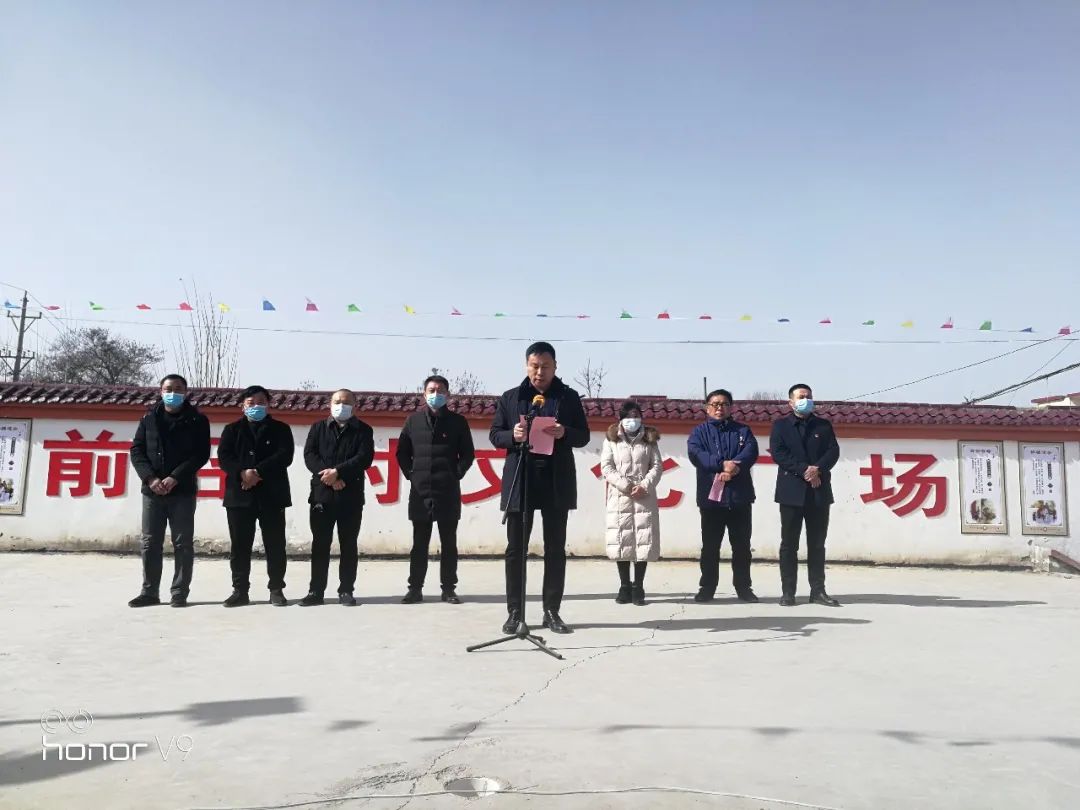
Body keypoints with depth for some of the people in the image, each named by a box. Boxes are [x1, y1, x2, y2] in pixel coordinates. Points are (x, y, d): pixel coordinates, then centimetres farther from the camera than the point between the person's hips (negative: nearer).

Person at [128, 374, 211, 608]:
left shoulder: (197, 420, 3)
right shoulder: (149, 419, 11)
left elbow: (201, 454, -5)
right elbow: (137, 451, 6)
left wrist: (175, 478, -15)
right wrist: (150, 478, -11)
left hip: (183, 491, -2)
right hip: (152, 490, 3)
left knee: (183, 544, -1)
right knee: (150, 543, 6)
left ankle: (179, 592, 5)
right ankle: (149, 592, 15)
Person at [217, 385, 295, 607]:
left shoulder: (280, 429, 9)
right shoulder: (232, 429, 14)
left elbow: (284, 456, -6)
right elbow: (224, 456, 0)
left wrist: (258, 471, -17)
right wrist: (242, 473, -18)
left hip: (271, 495, -1)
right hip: (239, 494, 1)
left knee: (275, 544, 0)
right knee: (239, 545, 3)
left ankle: (276, 590, 8)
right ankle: (240, 590, 12)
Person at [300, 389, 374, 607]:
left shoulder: (363, 430, 8)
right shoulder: (318, 428, 13)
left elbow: (364, 458, -6)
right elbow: (309, 455, 0)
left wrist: (337, 471, -17)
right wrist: (328, 476, -14)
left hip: (351, 495, -1)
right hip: (321, 493, 1)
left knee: (348, 545, 3)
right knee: (320, 544, 4)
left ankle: (346, 591, 10)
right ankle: (316, 591, 11)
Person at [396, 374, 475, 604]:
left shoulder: (458, 421, 5)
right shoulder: (414, 420, 8)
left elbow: (468, 453, 6)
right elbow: (402, 452, 12)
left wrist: (456, 475, -3)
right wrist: (411, 475, 3)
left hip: (448, 491, -1)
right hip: (420, 491, 1)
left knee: (449, 543, 4)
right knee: (419, 544, 6)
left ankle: (449, 589, 11)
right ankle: (415, 588, 13)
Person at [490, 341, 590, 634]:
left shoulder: (569, 397, 7)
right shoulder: (510, 398, 7)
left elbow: (583, 436, 5)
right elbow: (494, 434, 6)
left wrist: (564, 433, -16)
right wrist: (512, 436, -15)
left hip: (556, 482, 0)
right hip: (519, 481, 0)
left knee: (555, 549, 5)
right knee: (516, 549, 3)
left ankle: (552, 611, 14)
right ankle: (514, 611, 11)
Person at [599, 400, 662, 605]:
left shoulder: (649, 440, 11)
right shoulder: (612, 440, 7)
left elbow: (657, 466, 4)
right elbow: (606, 468, 0)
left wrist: (644, 486, -11)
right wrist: (625, 486, -11)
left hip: (645, 498, 1)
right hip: (620, 498, -1)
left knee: (643, 542, -2)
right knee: (621, 541, -1)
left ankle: (638, 588, 6)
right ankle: (625, 587, 9)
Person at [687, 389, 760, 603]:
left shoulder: (742, 430, 13)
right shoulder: (699, 432, 8)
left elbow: (751, 452, -5)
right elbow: (695, 454, -10)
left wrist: (735, 467, -22)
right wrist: (722, 464, -22)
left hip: (739, 496, 2)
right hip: (711, 496, -1)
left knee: (742, 545, 7)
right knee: (710, 546, 3)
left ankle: (743, 587, 18)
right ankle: (707, 588, 12)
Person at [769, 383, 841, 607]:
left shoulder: (824, 425, 13)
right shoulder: (780, 425, 6)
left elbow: (833, 451, 2)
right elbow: (778, 453, -7)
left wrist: (818, 469, -16)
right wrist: (804, 470, -15)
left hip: (819, 491, 2)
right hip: (792, 491, -2)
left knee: (817, 543, 6)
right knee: (789, 543, 1)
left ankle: (818, 590, 11)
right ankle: (788, 592, 5)